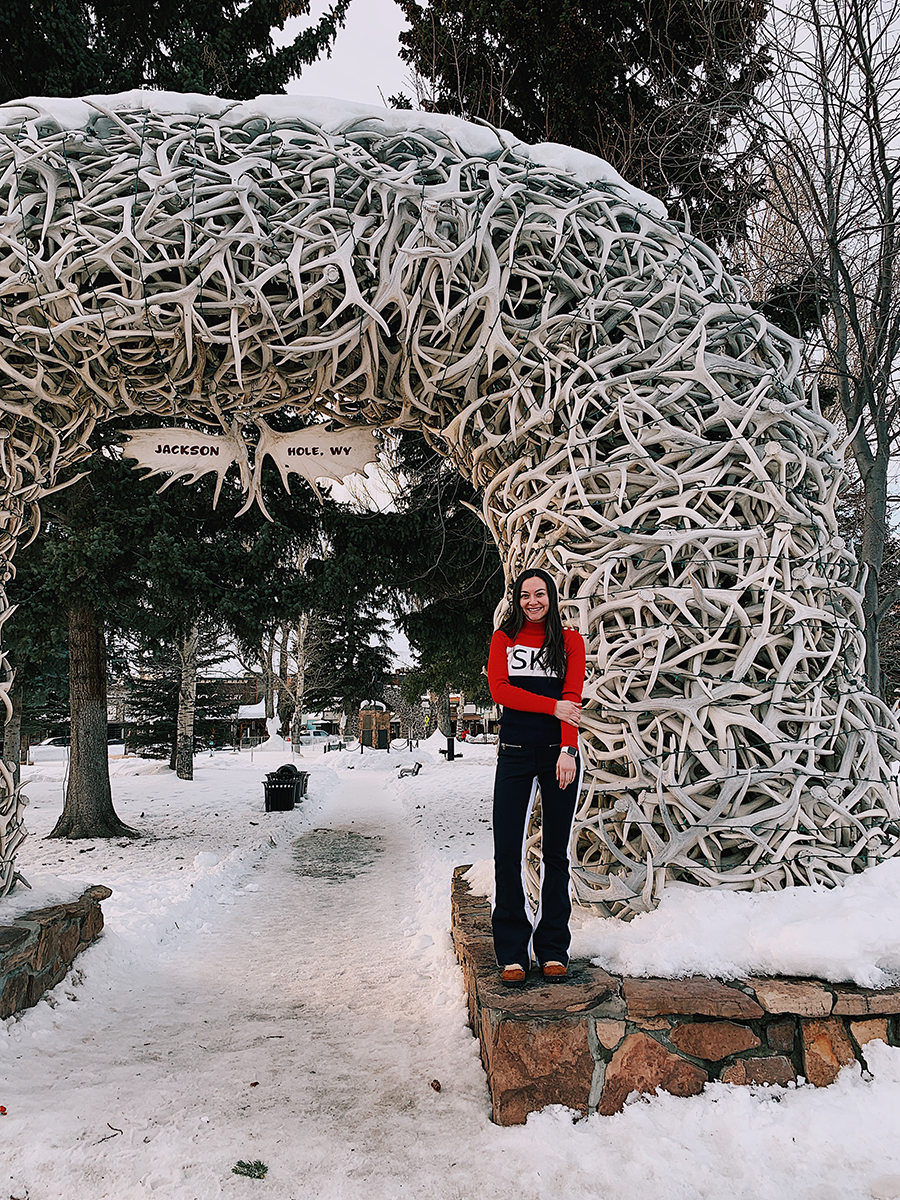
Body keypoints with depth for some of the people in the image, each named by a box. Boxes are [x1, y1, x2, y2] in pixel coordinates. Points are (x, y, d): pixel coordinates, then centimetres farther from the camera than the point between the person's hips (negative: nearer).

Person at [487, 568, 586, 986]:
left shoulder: (570, 641, 8)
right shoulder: (504, 638, 11)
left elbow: (572, 697, -3)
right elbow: (499, 689, -3)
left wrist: (568, 751, -16)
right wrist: (552, 706, -12)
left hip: (557, 753, 0)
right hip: (515, 753, 0)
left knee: (556, 853, 4)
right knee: (506, 853, -4)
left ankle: (553, 951, 14)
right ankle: (512, 953, 6)